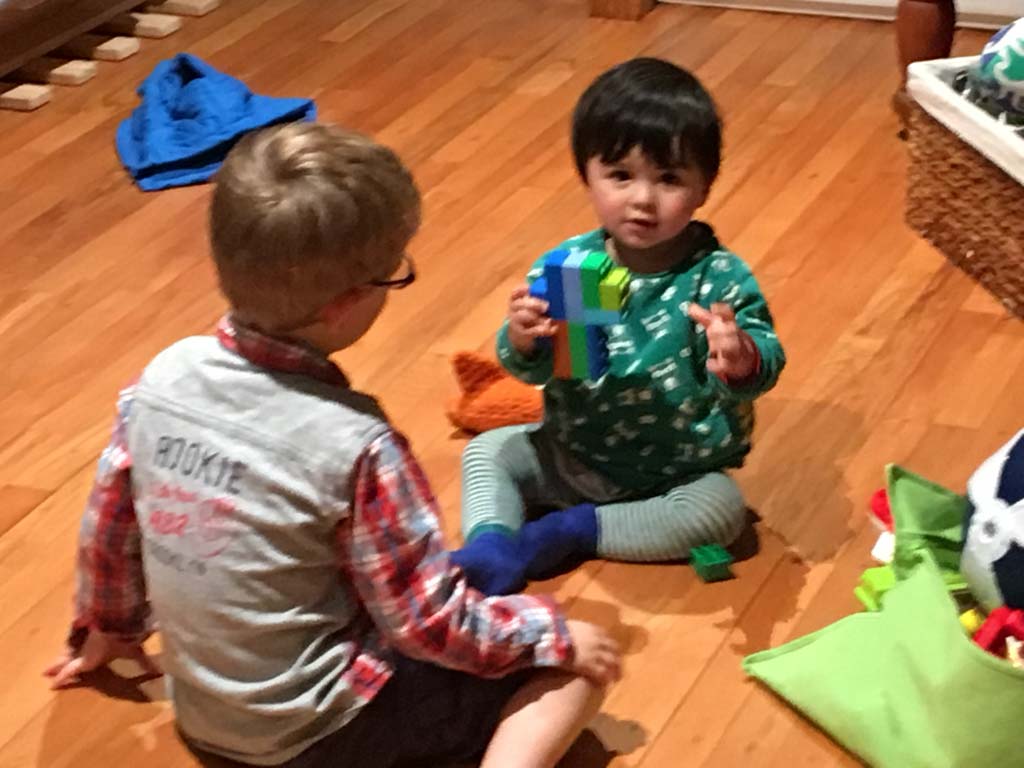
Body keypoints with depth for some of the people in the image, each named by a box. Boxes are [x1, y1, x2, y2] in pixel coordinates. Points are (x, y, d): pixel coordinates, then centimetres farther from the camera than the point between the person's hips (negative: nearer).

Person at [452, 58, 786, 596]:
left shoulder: (718, 277, -18)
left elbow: (765, 364, -26)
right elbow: (532, 370, -10)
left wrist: (741, 362, -51)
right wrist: (521, 341, -35)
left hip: (677, 470, -3)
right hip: (573, 455, 3)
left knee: (720, 510, -27)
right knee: (487, 451, -3)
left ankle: (575, 531, -16)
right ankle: (492, 550, -22)